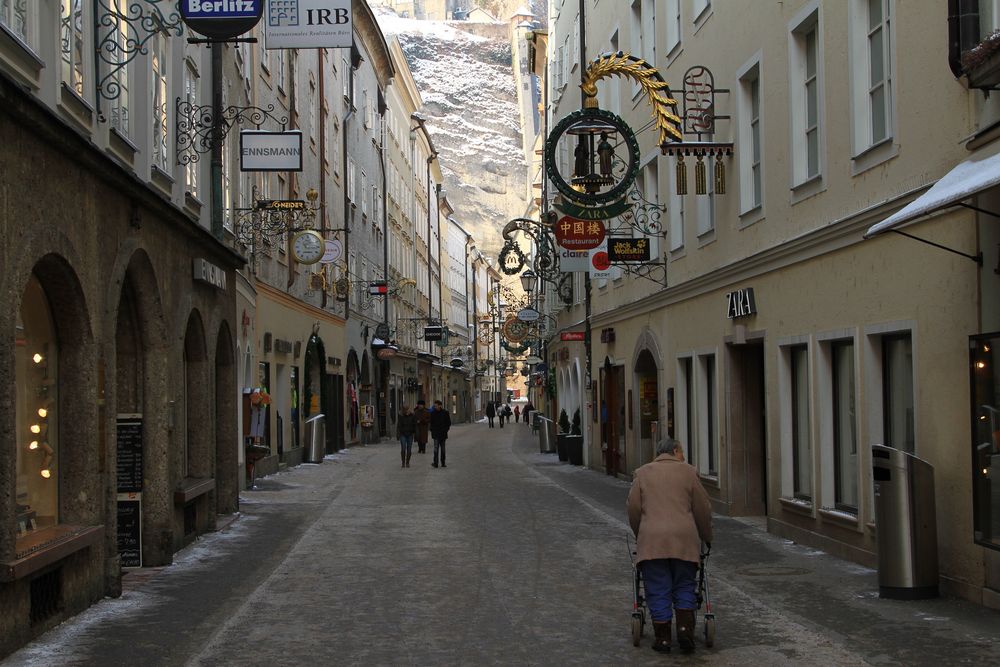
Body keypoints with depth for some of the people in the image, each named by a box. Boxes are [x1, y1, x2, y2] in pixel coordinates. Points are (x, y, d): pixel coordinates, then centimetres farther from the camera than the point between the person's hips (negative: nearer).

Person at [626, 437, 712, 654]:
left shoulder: (642, 473, 13)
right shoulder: (688, 471, 10)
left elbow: (633, 508, 8)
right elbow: (703, 508, 9)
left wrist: (639, 535, 22)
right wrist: (706, 537, 21)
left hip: (652, 539, 0)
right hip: (684, 539, 0)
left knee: (658, 591, 4)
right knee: (684, 587, 12)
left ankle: (662, 638, 5)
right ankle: (685, 628, -1)